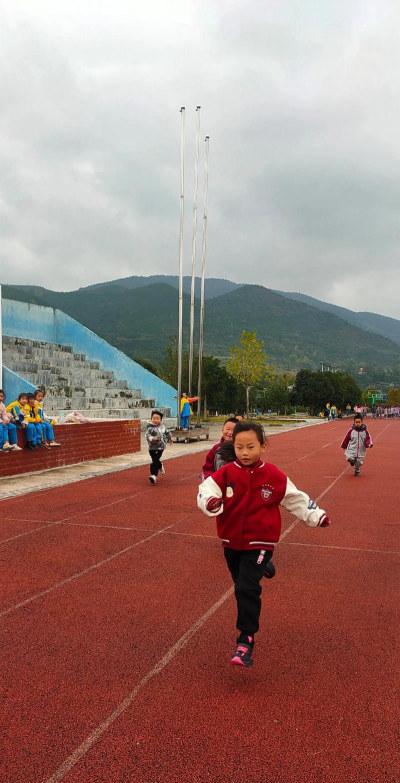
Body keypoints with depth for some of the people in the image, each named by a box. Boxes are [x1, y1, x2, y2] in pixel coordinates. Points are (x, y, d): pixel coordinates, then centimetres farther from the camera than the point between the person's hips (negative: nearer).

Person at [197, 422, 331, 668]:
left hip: (259, 543, -3)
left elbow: (295, 498, 1)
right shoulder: (226, 473, -8)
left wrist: (317, 516, -2)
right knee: (242, 587, 19)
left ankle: (246, 641, -4)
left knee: (247, 589, -14)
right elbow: (206, 489, -15)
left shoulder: (274, 476, -9)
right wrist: (209, 502, -37)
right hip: (231, 541, 4)